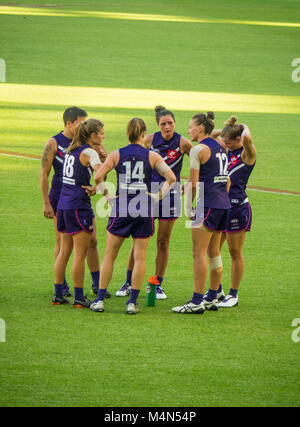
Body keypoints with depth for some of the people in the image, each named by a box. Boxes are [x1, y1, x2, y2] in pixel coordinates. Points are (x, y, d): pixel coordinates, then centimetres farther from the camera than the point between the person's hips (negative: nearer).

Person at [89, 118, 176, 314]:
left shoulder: (116, 155, 0)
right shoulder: (152, 156, -1)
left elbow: (98, 176, -8)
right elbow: (171, 177, -6)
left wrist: (108, 195, 2)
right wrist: (159, 196, 1)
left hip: (121, 209, 0)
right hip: (144, 211, 0)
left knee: (110, 255, 9)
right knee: (140, 257, 5)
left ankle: (100, 300, 8)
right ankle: (132, 302, 2)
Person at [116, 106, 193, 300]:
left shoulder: (182, 142, -7)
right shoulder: (150, 140, -2)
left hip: (170, 192, -1)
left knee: (163, 242, 3)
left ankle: (157, 284, 13)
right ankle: (129, 282, 9)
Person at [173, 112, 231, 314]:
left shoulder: (199, 150, -10)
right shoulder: (220, 148, 16)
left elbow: (193, 183, -12)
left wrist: (188, 206, -1)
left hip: (208, 205, -9)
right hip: (224, 204, 9)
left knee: (199, 253, -6)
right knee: (214, 252, 15)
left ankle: (197, 301, -8)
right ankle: (212, 298, 20)